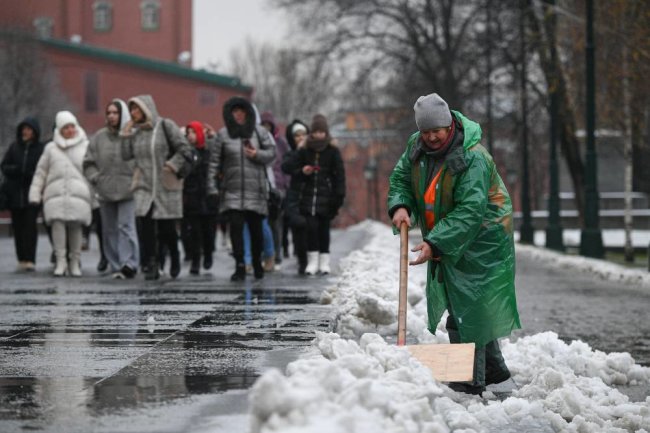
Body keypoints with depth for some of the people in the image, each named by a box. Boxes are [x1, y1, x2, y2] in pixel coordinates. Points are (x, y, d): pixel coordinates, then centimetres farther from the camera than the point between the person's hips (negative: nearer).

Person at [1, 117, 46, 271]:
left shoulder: (41, 149, -1)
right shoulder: (14, 147, 10)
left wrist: (31, 174, -19)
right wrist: (15, 170, -10)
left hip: (32, 194, -4)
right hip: (15, 193, 4)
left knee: (30, 225, -10)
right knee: (18, 226, 6)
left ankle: (30, 259, -11)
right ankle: (21, 259, 12)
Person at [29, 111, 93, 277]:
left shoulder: (85, 147, 12)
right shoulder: (51, 148, 17)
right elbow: (40, 173, 17)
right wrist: (35, 193, 10)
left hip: (78, 194, -1)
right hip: (56, 194, 1)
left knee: (75, 226, -5)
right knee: (57, 224, -15)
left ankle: (75, 262, 6)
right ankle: (61, 261, -11)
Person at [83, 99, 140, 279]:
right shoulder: (99, 137, 8)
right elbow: (88, 163, 13)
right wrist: (96, 178, 2)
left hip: (127, 190, -4)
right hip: (105, 192, 4)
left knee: (126, 226, -12)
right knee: (109, 229, 6)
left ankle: (129, 264, -12)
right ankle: (116, 266, 12)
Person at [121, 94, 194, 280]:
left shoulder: (165, 126, -3)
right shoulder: (136, 131, 13)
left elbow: (185, 149, -6)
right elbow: (126, 155, 8)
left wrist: (172, 166, -15)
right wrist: (126, 133, 2)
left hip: (166, 186, -4)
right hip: (144, 187, 4)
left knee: (166, 228, 0)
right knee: (146, 227, -10)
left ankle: (174, 257, 28)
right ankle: (151, 266, -6)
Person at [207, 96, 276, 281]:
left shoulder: (259, 132, 5)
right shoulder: (223, 134, 4)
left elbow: (272, 152, 8)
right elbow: (215, 160, 3)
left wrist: (257, 155, -12)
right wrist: (211, 185, -2)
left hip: (255, 189, 1)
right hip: (232, 190, 0)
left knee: (256, 228, 6)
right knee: (236, 227, -9)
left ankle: (257, 263, 24)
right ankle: (239, 266, -8)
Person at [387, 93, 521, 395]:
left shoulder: (473, 158, -25)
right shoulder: (417, 146, -1)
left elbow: (469, 211, -30)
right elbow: (400, 178, 12)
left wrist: (435, 244, -36)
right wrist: (399, 206, -11)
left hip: (479, 243, -8)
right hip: (446, 244, 8)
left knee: (467, 310, -10)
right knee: (467, 306, 17)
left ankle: (470, 382, -5)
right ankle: (493, 369, 31)